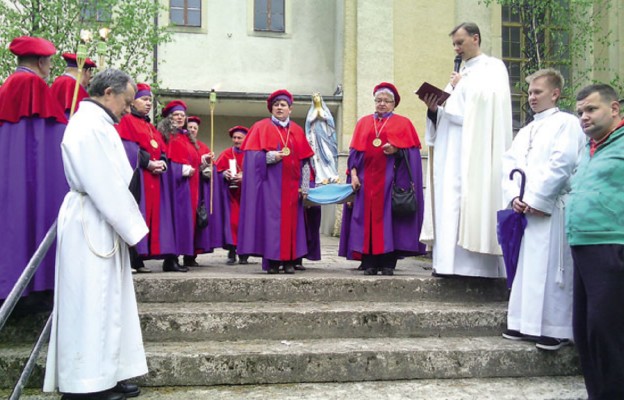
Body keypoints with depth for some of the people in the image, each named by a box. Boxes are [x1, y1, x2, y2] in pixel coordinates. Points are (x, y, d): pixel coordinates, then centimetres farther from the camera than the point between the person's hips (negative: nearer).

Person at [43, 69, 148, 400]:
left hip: (98, 223, 10)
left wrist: (130, 224, 12)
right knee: (92, 304, -3)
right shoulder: (92, 125, -15)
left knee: (106, 302, 12)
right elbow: (107, 186, -20)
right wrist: (133, 229, -13)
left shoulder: (93, 121, 16)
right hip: (93, 226, -10)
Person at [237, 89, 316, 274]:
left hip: (291, 185, 3)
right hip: (270, 182, -3)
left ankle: (289, 260, 7)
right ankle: (272, 261, -2)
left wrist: (304, 186, 3)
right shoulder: (261, 127, 5)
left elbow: (305, 160, 11)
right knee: (271, 218, -6)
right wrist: (271, 156, -19)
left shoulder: (297, 131, 14)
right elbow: (252, 154, -3)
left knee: (291, 220, 2)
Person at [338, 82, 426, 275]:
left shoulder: (403, 123, 11)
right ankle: (369, 263, -1)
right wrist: (353, 174, -1)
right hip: (366, 178, 2)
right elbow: (354, 151, 11)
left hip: (391, 178, -2)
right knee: (366, 218, -3)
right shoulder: (363, 122, 18)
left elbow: (411, 151, 3)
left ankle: (388, 262, -3)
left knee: (388, 218, -6)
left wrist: (396, 150, -16)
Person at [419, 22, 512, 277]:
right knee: (449, 201, 0)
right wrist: (434, 108, 1)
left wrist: (463, 85, -3)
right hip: (451, 149, 7)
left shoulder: (492, 67, 5)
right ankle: (451, 261, -1)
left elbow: (490, 97, -14)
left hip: (474, 148, -7)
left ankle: (474, 263, -14)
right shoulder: (459, 74, 26)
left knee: (471, 198, -14)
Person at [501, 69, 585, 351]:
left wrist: (536, 200, -15)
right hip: (524, 209, 7)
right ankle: (526, 324, 18)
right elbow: (508, 164, 13)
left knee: (551, 269, -6)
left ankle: (557, 329, 2)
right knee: (524, 267, 9)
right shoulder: (525, 131, 22)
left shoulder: (566, 123, -2)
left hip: (550, 210, -7)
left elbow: (562, 164, -14)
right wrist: (514, 196, -3)